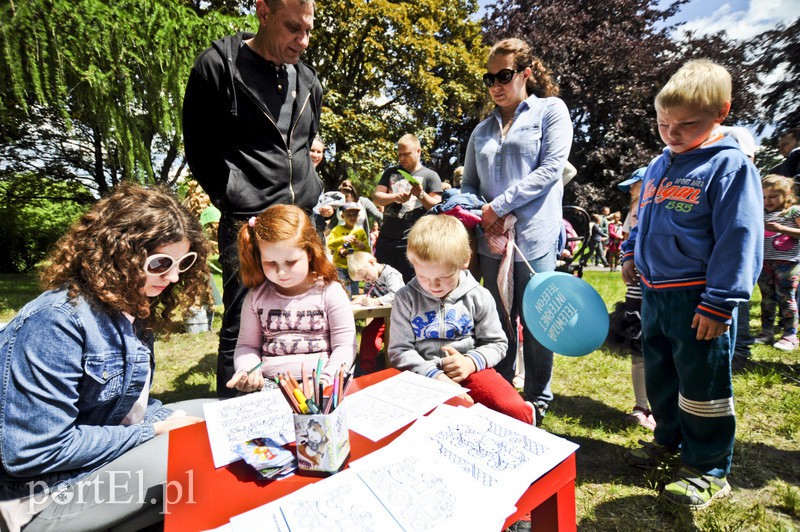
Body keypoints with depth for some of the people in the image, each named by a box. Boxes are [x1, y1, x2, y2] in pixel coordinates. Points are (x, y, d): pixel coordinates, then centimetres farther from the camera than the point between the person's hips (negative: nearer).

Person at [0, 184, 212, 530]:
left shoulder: (133, 309, 1)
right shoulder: (58, 320, -26)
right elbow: (32, 453, -26)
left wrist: (166, 418, -10)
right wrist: (153, 431, -21)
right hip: (39, 492, -8)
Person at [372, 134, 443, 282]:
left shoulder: (430, 176, 4)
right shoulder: (391, 172, 17)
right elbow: (376, 198, 7)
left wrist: (421, 195, -20)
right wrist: (395, 197, -12)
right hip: (386, 238, 5)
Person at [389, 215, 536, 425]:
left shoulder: (479, 297, -1)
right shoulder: (406, 298, -4)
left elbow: (496, 343, 8)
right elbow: (399, 350, -5)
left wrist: (471, 362, -13)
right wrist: (435, 375, -19)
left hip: (470, 371, 0)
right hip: (424, 374, 1)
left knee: (519, 414, -23)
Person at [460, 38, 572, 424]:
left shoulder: (551, 110, 5)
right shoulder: (482, 130, 16)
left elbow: (551, 167, -8)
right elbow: (468, 184, 15)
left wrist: (499, 206, -12)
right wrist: (480, 212, -6)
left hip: (534, 237, -4)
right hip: (492, 239, 4)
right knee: (499, 320, 12)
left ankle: (538, 400, 25)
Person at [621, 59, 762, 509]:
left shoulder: (730, 166, -11)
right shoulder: (658, 166, 11)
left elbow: (739, 240, -16)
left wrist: (719, 302, -19)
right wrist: (632, 254, 17)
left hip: (697, 299, -7)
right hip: (655, 293, 8)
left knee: (702, 384, 5)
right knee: (659, 375, 20)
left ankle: (709, 469, 24)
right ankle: (670, 438, 41)